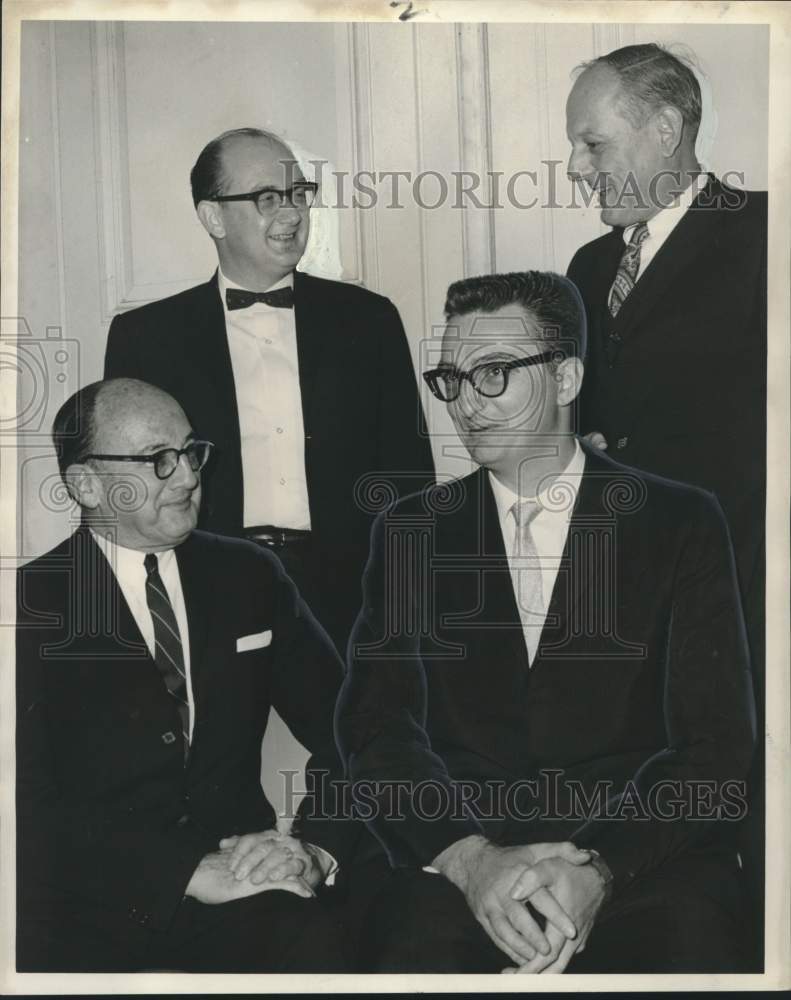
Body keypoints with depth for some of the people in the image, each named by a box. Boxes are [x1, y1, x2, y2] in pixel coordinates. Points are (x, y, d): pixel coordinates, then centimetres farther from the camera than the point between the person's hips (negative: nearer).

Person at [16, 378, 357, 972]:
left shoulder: (250, 576, 8)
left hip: (240, 882, 2)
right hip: (89, 908, -1)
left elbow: (345, 731, 6)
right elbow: (34, 802, -11)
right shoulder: (33, 605, -3)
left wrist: (316, 847, -13)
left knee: (320, 947, -29)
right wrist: (190, 872, -22)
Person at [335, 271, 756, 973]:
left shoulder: (682, 522, 6)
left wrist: (597, 869, -18)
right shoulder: (411, 530, 11)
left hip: (639, 856, 0)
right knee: (416, 946, -31)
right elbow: (375, 724, 1)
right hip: (450, 855, 1)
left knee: (687, 937, -32)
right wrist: (469, 858, -18)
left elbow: (718, 740, -1)